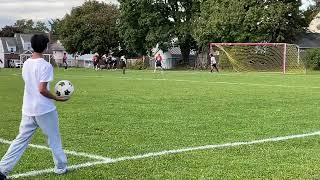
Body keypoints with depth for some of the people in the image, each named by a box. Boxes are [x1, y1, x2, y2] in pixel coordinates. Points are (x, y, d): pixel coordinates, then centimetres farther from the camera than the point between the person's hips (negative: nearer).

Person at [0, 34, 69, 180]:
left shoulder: (26, 64, 7)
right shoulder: (46, 65, -16)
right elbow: (42, 89, -21)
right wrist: (57, 98, -8)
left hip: (28, 109, 6)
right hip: (45, 110, -6)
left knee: (21, 140, 9)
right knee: (54, 139, 11)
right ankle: (61, 167, 24)